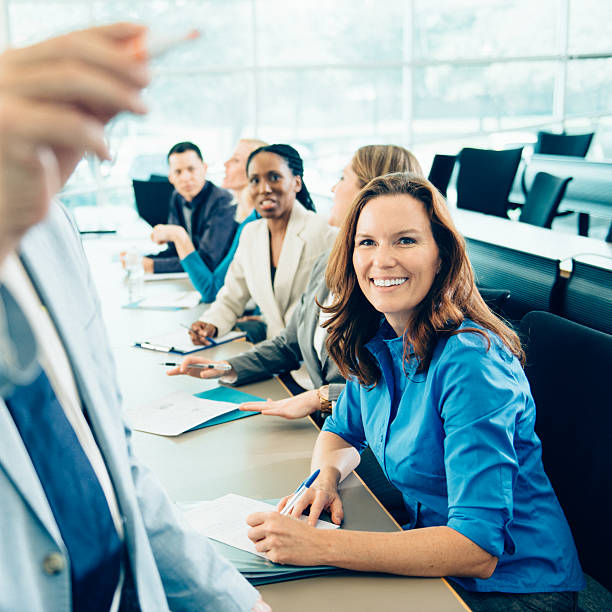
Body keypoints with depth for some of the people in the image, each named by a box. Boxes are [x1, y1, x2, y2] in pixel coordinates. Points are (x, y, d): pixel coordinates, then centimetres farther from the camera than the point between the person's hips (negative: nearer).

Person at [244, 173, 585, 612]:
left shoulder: (470, 362, -25)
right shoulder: (376, 343, -2)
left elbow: (478, 549, -29)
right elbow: (341, 433, 14)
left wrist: (319, 546, -34)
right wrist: (326, 476, -10)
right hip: (433, 559, 6)